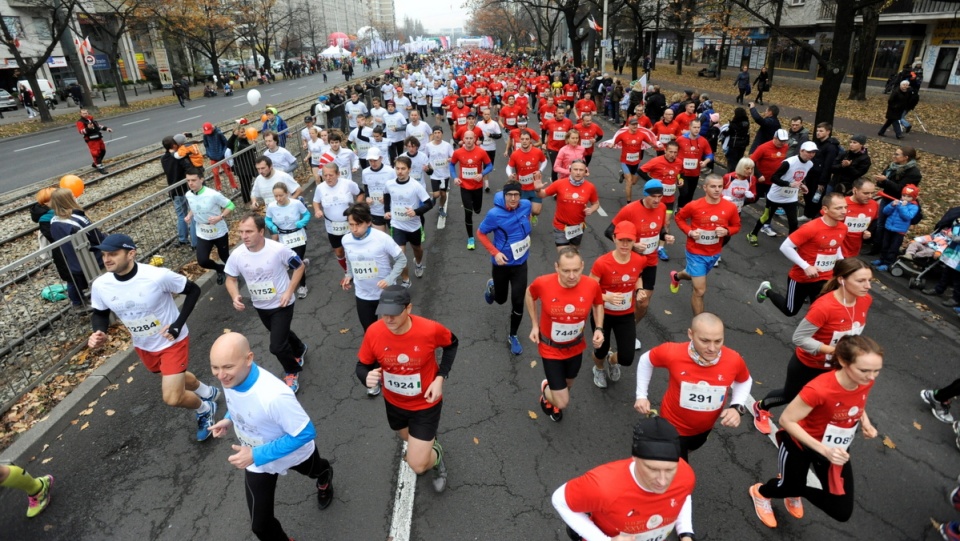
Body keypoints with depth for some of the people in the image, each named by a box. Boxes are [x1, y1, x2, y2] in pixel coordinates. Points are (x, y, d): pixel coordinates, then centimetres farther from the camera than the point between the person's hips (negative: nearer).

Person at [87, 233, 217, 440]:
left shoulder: (158, 276, -30)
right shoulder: (100, 286, -15)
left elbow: (193, 290, -16)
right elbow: (100, 313, 4)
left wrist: (178, 324, -22)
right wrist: (98, 332, -18)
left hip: (172, 342, -6)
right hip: (143, 347, 6)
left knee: (172, 398, -9)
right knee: (175, 379, 26)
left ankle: (205, 409, 23)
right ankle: (208, 392, 57)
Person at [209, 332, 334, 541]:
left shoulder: (274, 395, -47)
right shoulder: (230, 377, -24)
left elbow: (306, 433, -35)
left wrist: (257, 455, -35)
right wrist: (229, 419, -15)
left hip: (294, 453, -4)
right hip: (255, 459, 4)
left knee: (315, 471, 34)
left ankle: (324, 476, 71)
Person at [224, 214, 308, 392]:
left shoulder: (278, 249, -27)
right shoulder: (237, 255, -17)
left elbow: (299, 266, -12)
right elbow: (231, 278, 0)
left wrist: (289, 291, -19)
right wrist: (235, 297, -20)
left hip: (281, 304, -5)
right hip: (260, 306, 5)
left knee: (277, 346, -9)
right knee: (281, 334, 26)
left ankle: (292, 372, 21)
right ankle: (299, 350, 59)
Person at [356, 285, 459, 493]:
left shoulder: (430, 330, -31)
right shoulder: (373, 332, -26)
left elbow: (452, 344, -7)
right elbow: (362, 366, -9)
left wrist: (440, 377, -16)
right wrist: (367, 378, -33)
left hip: (425, 404, -3)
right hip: (394, 402, 4)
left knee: (417, 465, -2)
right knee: (409, 439, 31)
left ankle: (436, 455, 33)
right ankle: (427, 442, 67)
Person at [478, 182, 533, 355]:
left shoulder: (526, 205, -11)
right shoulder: (494, 214, -23)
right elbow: (480, 233, -10)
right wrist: (495, 252, -20)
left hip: (520, 263, 2)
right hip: (502, 263, -2)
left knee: (518, 302, -2)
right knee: (500, 299, 17)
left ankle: (513, 336, 21)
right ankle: (491, 287, 55)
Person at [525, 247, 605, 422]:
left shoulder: (592, 285, -23)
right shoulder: (543, 283, -28)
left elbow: (598, 304, 2)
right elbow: (529, 295, -3)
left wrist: (599, 328, -13)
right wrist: (535, 325, -5)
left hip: (576, 347, 3)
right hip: (551, 349, -3)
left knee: (568, 384, 29)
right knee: (563, 403, 0)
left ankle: (554, 390, 66)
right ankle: (546, 390, 35)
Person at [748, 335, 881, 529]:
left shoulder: (866, 382, -20)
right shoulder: (819, 389, -40)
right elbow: (786, 420, -30)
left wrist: (866, 424, -11)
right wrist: (823, 450, -36)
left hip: (836, 449, 5)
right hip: (800, 445, -5)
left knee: (842, 512, 11)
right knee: (790, 486, 19)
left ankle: (796, 491, 40)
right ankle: (761, 492, 55)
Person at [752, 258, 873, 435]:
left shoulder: (865, 300, -15)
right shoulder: (824, 306, -36)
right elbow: (799, 337, -31)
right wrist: (833, 350, -34)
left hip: (835, 366, 5)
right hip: (807, 364, -4)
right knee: (790, 396, 21)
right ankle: (761, 407, 50)